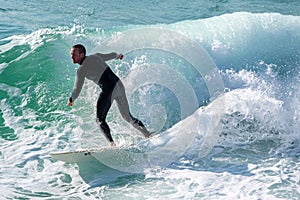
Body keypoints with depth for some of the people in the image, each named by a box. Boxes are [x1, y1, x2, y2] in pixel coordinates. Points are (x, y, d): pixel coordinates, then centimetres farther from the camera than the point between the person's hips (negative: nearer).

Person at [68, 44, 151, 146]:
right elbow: (110, 55, 33)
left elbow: (77, 90, -2)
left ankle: (112, 143, -15)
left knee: (100, 119, 1)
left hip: (108, 91, -8)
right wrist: (118, 55, 55)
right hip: (119, 85, 8)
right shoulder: (96, 56, 13)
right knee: (128, 117, 18)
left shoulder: (81, 70, -5)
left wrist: (71, 100, 18)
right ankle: (148, 135, 15)